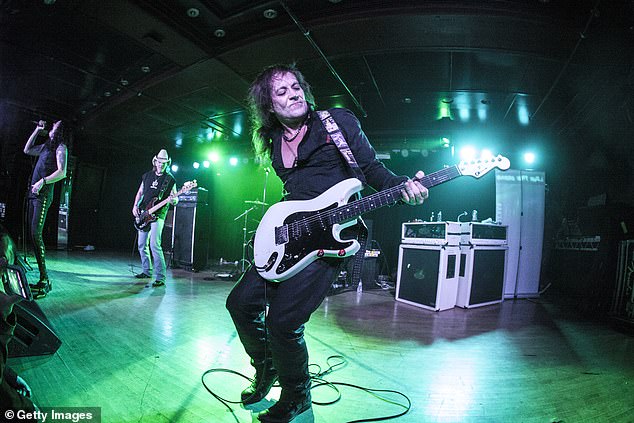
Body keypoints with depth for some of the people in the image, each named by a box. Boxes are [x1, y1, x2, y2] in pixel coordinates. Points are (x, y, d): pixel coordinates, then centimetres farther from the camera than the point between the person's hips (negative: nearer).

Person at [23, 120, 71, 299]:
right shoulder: (46, 146, 21)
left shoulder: (61, 147, -4)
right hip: (34, 193, 9)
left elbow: (62, 173, -14)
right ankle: (42, 279, 7)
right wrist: (37, 131, 27)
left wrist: (43, 181, -19)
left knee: (36, 233, -17)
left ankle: (45, 280, -17)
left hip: (43, 194, -9)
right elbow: (27, 150, 33)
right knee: (33, 234, 5)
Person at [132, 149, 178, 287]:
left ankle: (160, 277, -15)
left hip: (158, 215, -6)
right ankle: (146, 271, 28)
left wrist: (173, 200, -24)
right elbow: (140, 192, 19)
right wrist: (135, 206, 4)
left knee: (154, 244, -18)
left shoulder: (170, 179, -1)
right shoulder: (147, 175, 12)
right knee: (142, 245, 12)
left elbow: (175, 199, 0)